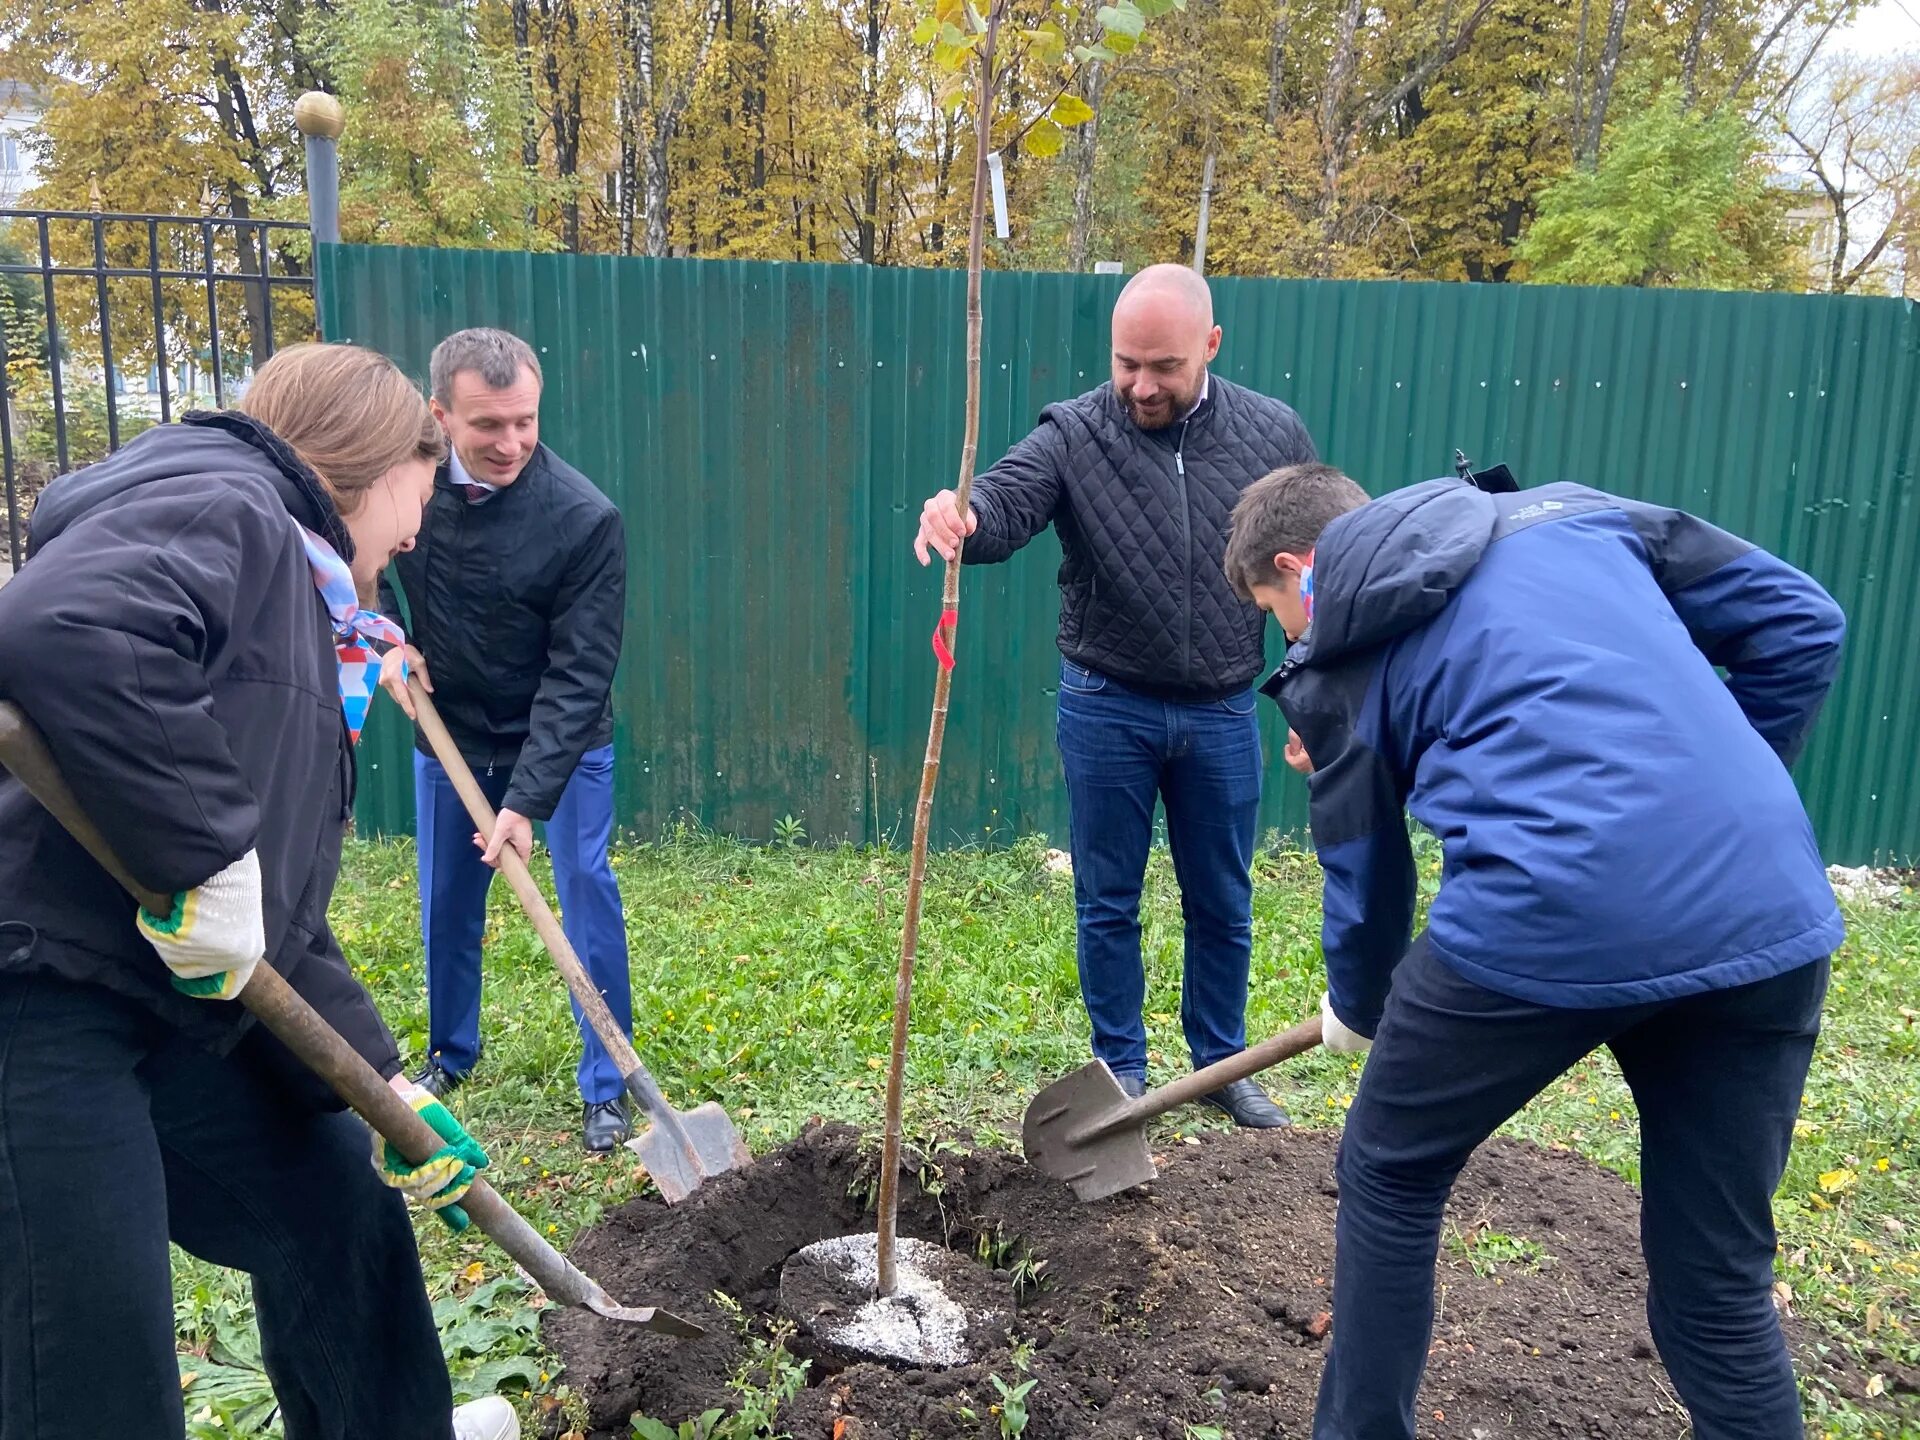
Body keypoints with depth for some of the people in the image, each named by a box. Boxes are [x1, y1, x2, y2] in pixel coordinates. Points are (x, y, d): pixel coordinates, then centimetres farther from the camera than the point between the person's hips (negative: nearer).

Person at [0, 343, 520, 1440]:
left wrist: (387, 1083, 11)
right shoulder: (221, 506, -9)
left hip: (173, 1006, 10)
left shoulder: (304, 611, 18)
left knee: (333, 1194, 22)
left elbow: (288, 924, 17)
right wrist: (205, 859, -27)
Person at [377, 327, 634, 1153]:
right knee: (446, 900, 12)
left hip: (561, 740, -3)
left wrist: (529, 800, -30)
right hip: (447, 734, 4)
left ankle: (606, 1086, 9)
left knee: (588, 891, -5)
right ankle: (449, 1055, 35)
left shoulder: (585, 519, -27)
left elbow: (579, 674, -26)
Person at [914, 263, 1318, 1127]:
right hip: (1107, 708, -1)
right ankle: (1121, 1071, 29)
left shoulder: (1273, 436, -2)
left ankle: (1221, 1063, 35)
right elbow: (1001, 507, -25)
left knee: (1223, 906, 15)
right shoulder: (1073, 434, -9)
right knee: (1108, 904, 10)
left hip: (1222, 713, 2)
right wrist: (957, 518, -50)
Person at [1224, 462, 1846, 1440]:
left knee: (1388, 1181, 23)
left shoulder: (1339, 652, 12)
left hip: (1550, 919, -4)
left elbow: (1365, 867, 19)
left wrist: (1354, 1010, 38)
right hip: (1772, 912, 5)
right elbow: (1800, 625, 19)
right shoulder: (1569, 513, 22)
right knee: (1719, 1281, 20)